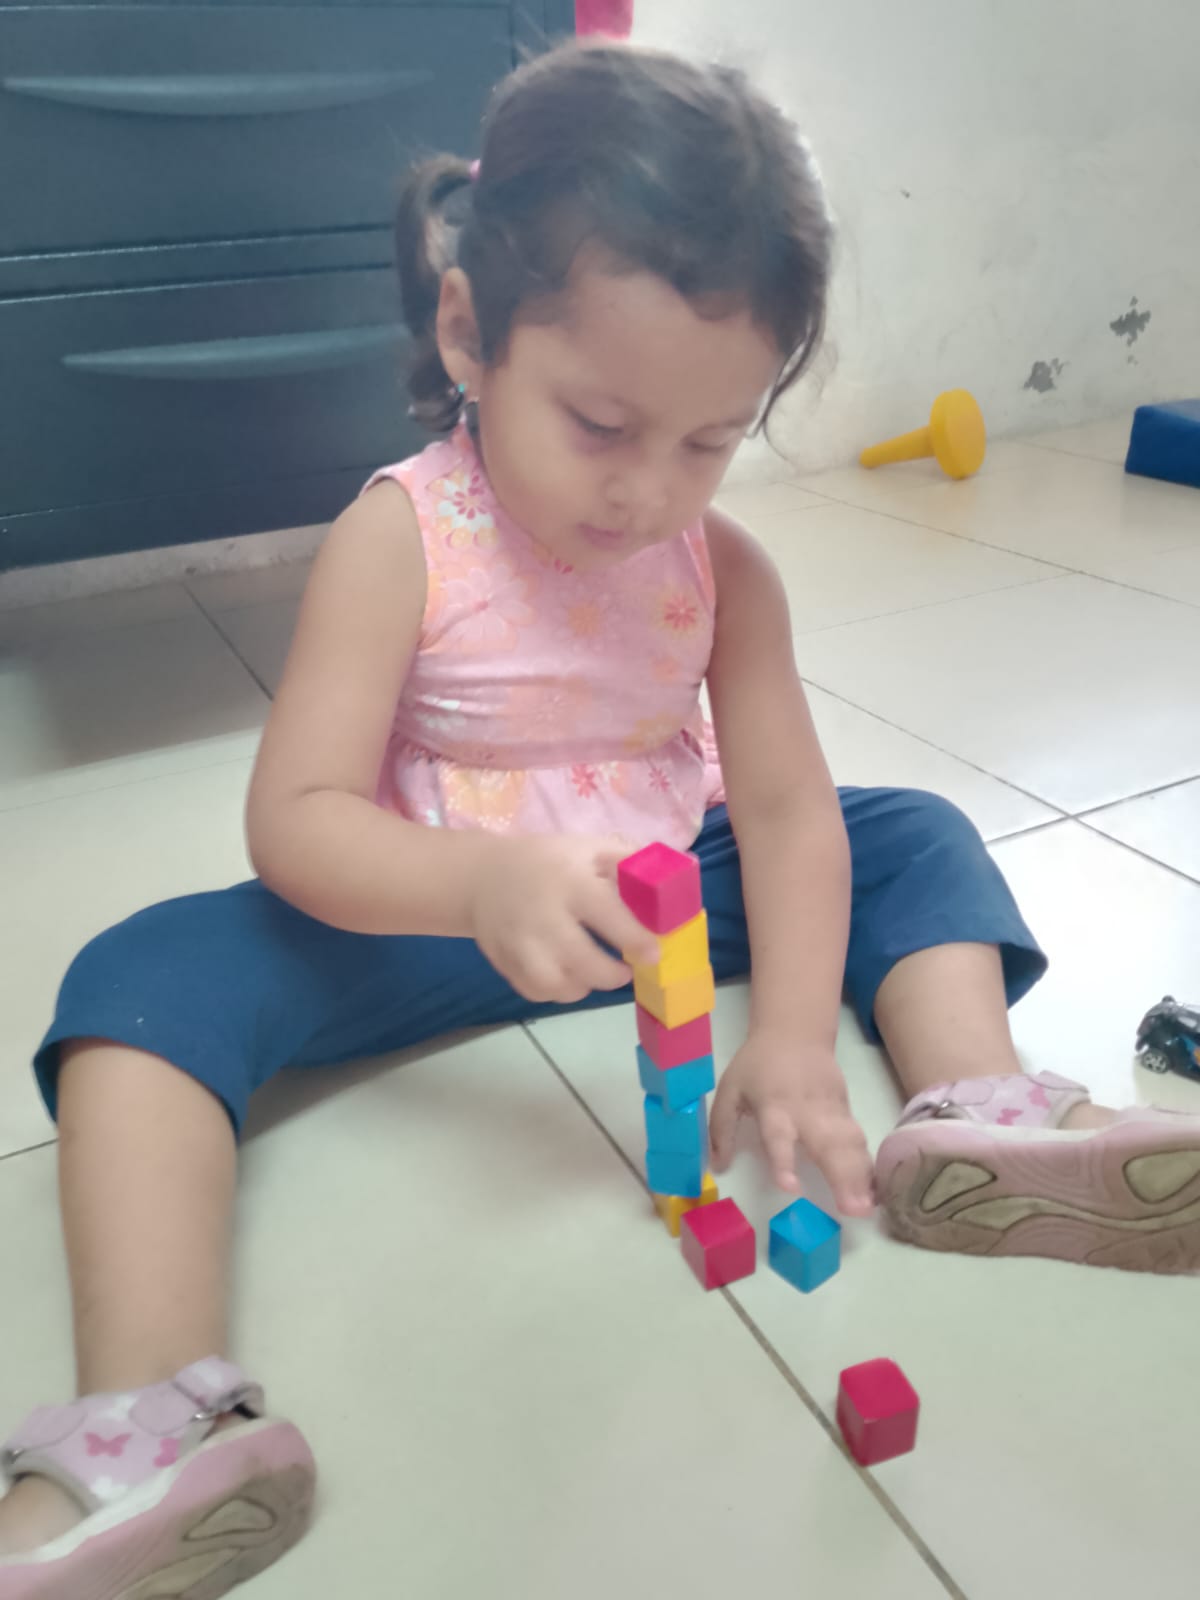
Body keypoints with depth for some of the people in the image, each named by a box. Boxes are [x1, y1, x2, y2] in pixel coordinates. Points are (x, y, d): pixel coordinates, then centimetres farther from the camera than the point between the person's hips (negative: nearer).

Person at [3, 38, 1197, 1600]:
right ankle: (149, 1423, -35)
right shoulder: (399, 541, -17)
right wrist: (481, 881, -43)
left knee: (913, 837, -5)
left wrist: (796, 1032, -24)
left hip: (666, 893, 4)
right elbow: (293, 819, -23)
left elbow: (786, 806, -10)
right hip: (430, 916, -3)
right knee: (152, 972, -26)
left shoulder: (725, 567, -7)